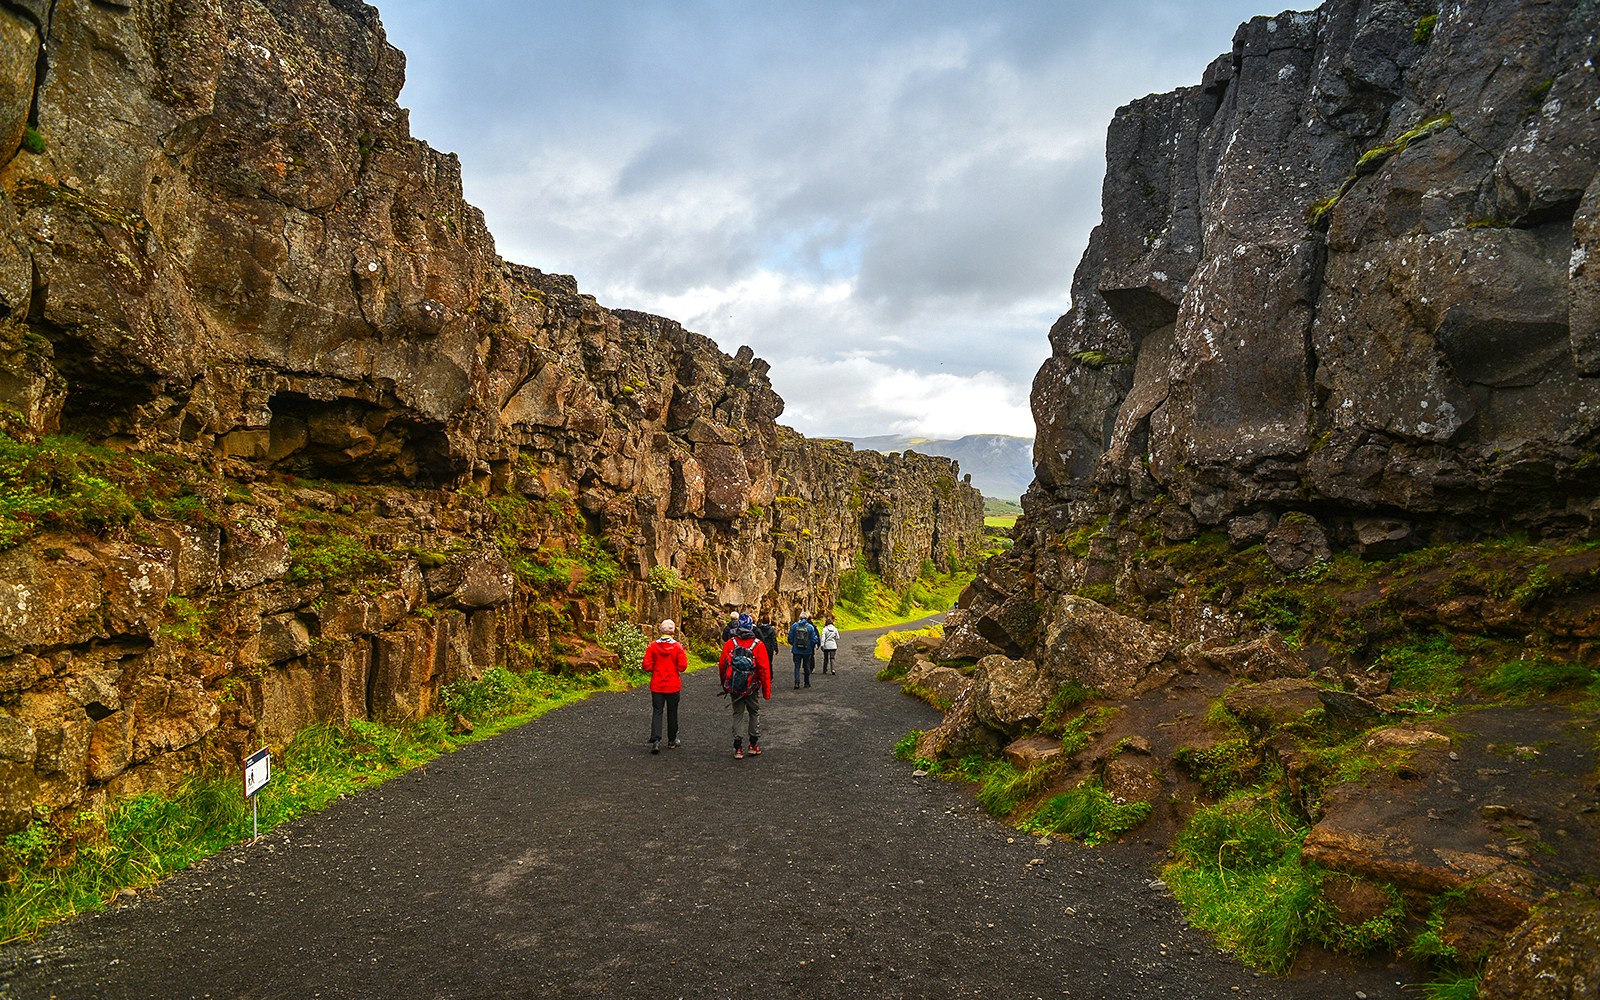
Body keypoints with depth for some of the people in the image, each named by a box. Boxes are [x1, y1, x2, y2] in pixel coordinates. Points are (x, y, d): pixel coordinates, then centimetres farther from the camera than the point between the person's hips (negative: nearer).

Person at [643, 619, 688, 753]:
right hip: (673, 685, -1)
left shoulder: (653, 646, -7)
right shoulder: (677, 646, -11)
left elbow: (647, 665, -7)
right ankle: (672, 741, 23)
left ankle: (655, 740, -10)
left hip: (657, 685, 1)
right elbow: (682, 666, -12)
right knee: (672, 712, 13)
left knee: (656, 712, 5)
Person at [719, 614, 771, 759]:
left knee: (738, 715, 11)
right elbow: (764, 669, -11)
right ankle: (754, 745, 18)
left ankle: (738, 748, 7)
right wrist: (767, 691, -2)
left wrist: (724, 685, 16)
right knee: (754, 713, 16)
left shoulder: (729, 644, -6)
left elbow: (721, 665, 0)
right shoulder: (758, 645, -10)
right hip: (752, 688, -1)